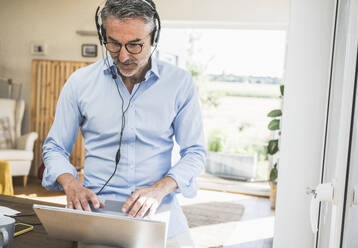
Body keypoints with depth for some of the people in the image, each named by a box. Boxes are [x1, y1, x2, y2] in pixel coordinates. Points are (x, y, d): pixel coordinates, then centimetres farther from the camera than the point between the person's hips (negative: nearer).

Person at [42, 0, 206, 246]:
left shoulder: (180, 83, 0)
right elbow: (54, 148, 10)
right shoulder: (80, 82, 2)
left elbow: (195, 152, 3)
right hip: (96, 205, 0)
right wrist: (70, 183, -11)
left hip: (158, 209, 1)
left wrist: (160, 188, -15)